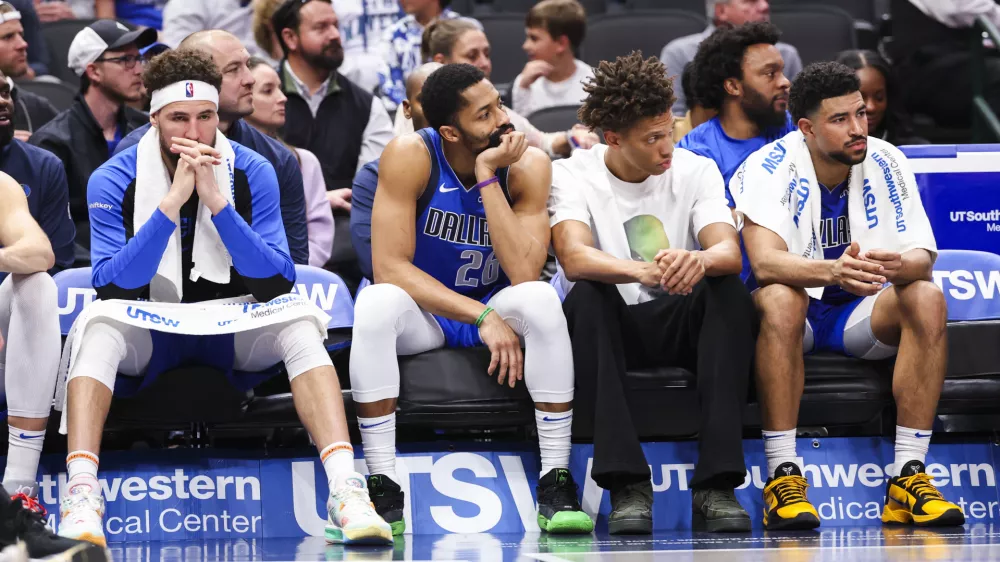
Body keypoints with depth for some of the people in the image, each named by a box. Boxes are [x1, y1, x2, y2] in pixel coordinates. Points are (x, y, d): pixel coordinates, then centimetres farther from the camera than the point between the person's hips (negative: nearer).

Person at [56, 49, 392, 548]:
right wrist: (171, 203, -29)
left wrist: (217, 204, -26)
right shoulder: (113, 181, -10)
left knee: (299, 322, -27)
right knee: (97, 325, -32)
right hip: (150, 329, -1)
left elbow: (278, 285, -15)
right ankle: (81, 493, -45)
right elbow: (111, 289, -21)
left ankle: (345, 489, -40)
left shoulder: (251, 173, -7)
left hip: (231, 327, 1)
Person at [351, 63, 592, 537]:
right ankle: (382, 488, -30)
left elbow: (524, 275, -25)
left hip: (496, 308, 1)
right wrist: (483, 317, -30)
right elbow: (389, 267, -23)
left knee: (541, 299, -32)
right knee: (377, 303, -35)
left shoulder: (527, 165, -14)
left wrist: (487, 177, -29)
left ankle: (557, 483, -26)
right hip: (422, 311, -1)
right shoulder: (410, 157, -19)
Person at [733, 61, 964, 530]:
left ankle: (908, 478, -28)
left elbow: (923, 257, -12)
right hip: (796, 315, -3)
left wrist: (898, 266, -38)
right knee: (779, 298, -38)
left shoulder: (886, 164, -5)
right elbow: (764, 262, -31)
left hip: (861, 315, 3)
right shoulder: (769, 168, -16)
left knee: (928, 298, -26)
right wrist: (833, 272, -51)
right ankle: (783, 478, -36)